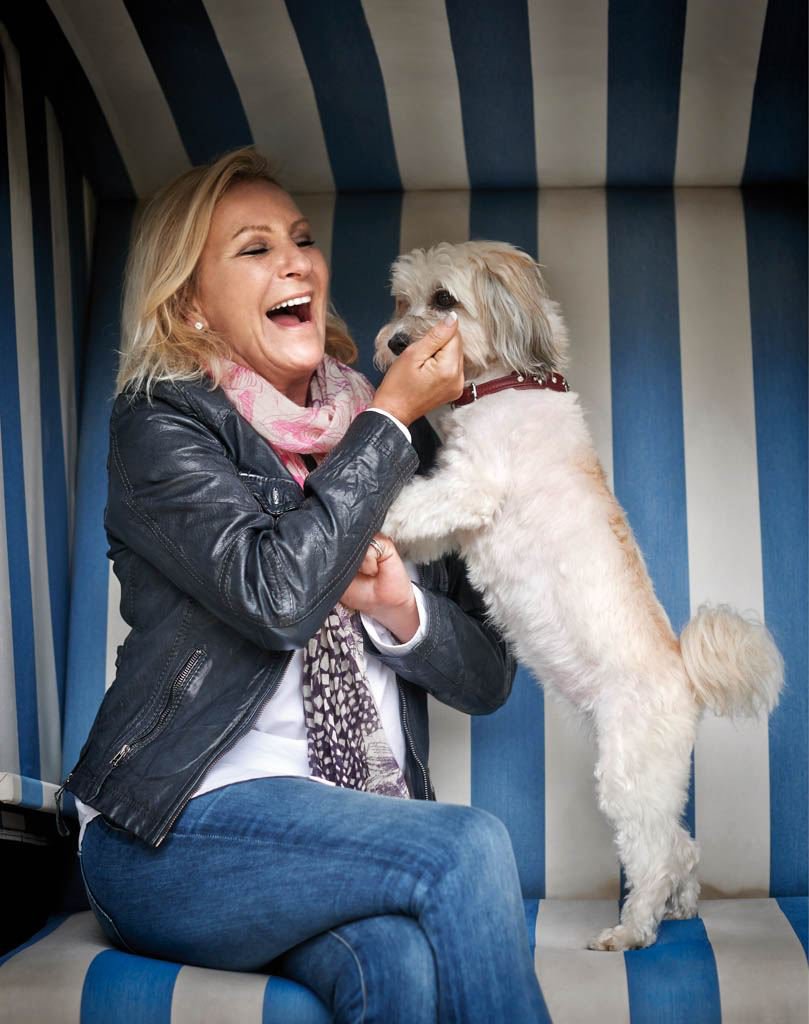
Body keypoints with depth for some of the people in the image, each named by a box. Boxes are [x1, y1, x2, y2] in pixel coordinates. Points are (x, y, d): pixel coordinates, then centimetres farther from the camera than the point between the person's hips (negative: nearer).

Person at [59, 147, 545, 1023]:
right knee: (467, 847, -28)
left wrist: (395, 603, -9)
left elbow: (487, 677, 13)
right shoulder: (159, 424, -1)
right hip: (184, 829, -4)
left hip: (363, 833, 4)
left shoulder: (392, 440, 14)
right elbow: (275, 591, -20)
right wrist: (391, 416, -10)